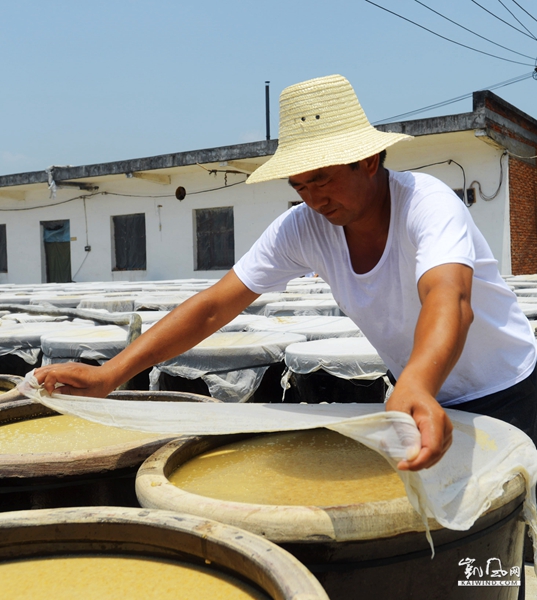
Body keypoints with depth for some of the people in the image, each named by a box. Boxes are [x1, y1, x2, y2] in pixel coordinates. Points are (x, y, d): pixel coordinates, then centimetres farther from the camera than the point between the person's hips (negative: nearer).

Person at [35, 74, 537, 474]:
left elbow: (448, 300, -49)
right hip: (416, 392, 4)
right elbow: (214, 305, -20)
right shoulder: (302, 227, -16)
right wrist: (110, 374, -28)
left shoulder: (427, 203, -30)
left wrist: (416, 385, -71)